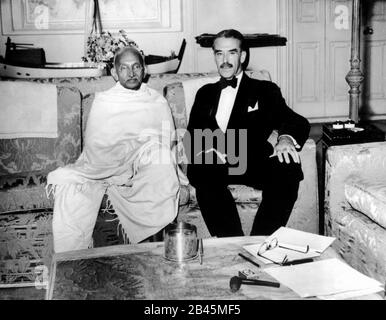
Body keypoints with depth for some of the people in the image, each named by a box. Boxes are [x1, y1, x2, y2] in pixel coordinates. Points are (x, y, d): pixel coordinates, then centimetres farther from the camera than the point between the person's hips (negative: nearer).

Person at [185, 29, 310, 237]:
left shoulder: (264, 91, 18)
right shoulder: (205, 94, 26)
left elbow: (298, 122, 4)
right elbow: (192, 136, 14)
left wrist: (286, 138, -22)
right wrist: (206, 151, -11)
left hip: (253, 165, -1)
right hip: (216, 166, 1)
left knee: (288, 169, -31)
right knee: (198, 170, -33)